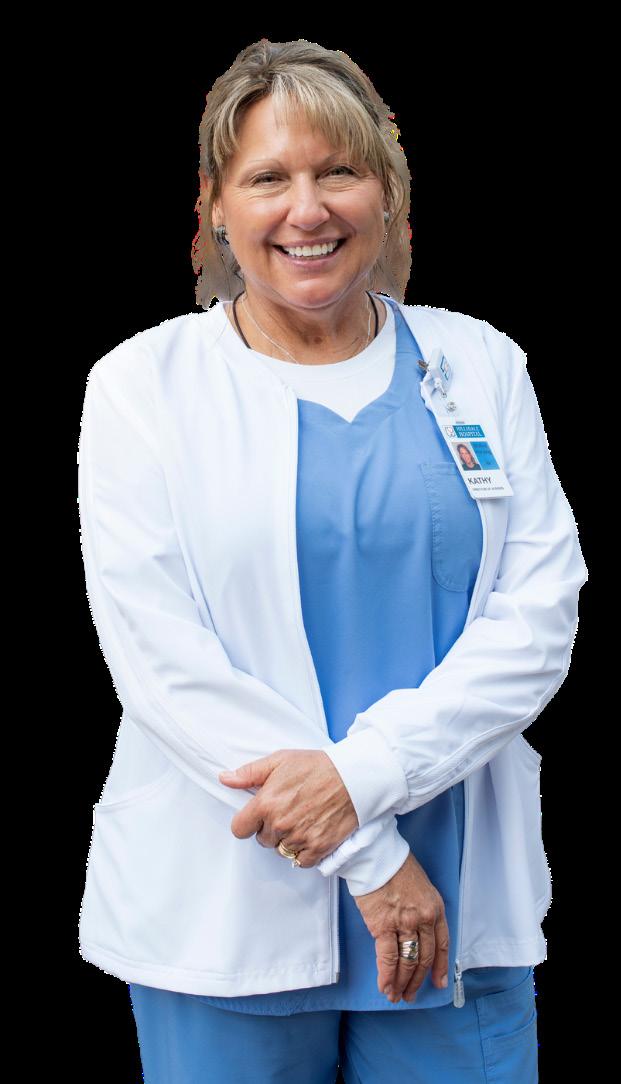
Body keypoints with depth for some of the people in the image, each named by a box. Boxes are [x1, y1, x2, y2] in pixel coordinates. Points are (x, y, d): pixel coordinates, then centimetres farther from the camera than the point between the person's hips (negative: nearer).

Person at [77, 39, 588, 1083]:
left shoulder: (480, 366, 6)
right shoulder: (143, 383, 0)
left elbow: (541, 609, -3)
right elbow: (159, 654, -9)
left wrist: (366, 772, -17)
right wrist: (368, 855, -14)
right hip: (225, 909, -1)